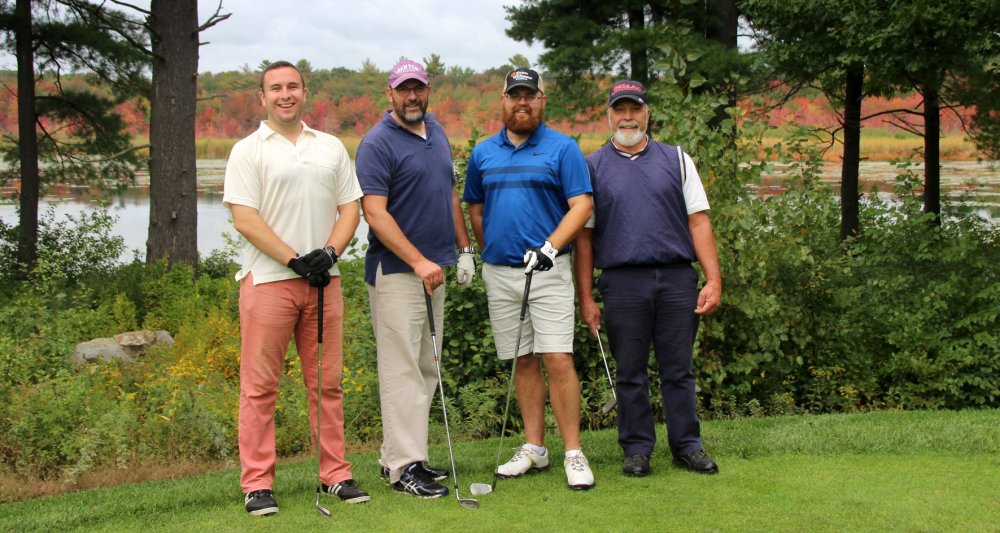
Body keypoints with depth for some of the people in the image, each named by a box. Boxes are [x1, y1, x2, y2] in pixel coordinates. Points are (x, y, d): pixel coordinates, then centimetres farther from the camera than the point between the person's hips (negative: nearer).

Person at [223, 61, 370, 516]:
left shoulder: (332, 148, 14)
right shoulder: (248, 151, 0)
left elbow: (350, 207, 12)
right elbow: (245, 219, -8)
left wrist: (330, 252, -6)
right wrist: (295, 260, -13)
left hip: (324, 279, 4)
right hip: (267, 279, -4)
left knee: (327, 382, 8)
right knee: (260, 385, -1)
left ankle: (335, 474, 16)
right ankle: (257, 483, 5)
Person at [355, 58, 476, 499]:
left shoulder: (438, 133, 14)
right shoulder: (377, 144, -11)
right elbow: (375, 214, -18)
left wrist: (464, 249, 16)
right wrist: (418, 261, -23)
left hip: (433, 269, 8)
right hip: (396, 270, -8)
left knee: (426, 368, 12)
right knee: (402, 369, -8)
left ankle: (405, 454, 20)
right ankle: (402, 466, -5)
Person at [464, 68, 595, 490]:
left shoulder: (562, 148, -1)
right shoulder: (483, 153, 12)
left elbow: (582, 205, -7)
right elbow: (474, 208, 22)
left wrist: (550, 246, -18)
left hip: (547, 270, -4)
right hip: (499, 273, 4)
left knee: (557, 360, -10)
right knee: (522, 362, 9)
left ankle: (574, 454, -4)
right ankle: (534, 449, 17)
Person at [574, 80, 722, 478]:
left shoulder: (676, 160, 11)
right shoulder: (593, 167, 8)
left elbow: (698, 221, 7)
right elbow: (584, 235, 6)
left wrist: (713, 280, -2)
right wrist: (586, 297, 0)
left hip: (677, 279, 1)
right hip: (622, 282, -1)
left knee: (679, 369, 5)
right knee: (630, 372, 5)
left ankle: (688, 445, 14)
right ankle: (637, 448, 14)